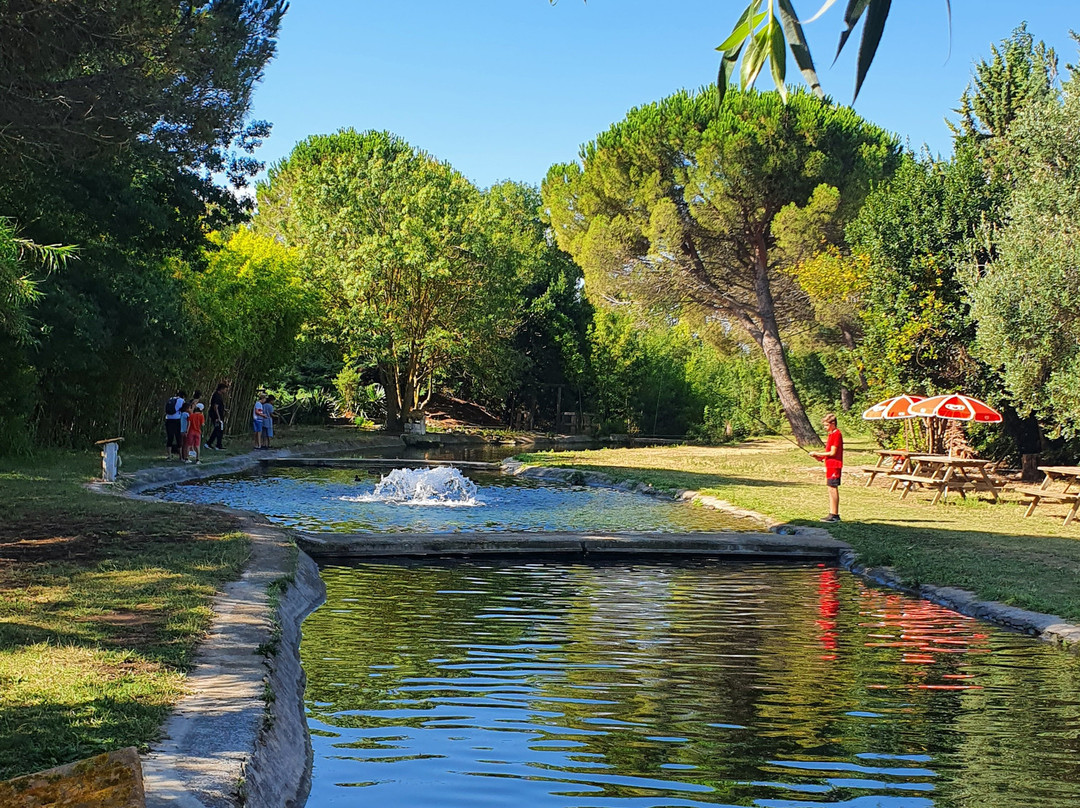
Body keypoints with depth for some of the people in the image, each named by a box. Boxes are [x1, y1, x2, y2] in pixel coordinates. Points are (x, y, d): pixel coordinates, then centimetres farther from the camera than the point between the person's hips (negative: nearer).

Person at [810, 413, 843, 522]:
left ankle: (834, 515, -7)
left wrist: (818, 454, -11)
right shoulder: (832, 434, 17)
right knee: (832, 489, 11)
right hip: (830, 465, 10)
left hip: (834, 466, -10)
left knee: (832, 489, -9)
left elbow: (832, 453, -17)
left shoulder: (836, 434, -14)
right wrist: (821, 456, 7)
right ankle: (833, 514, 15)